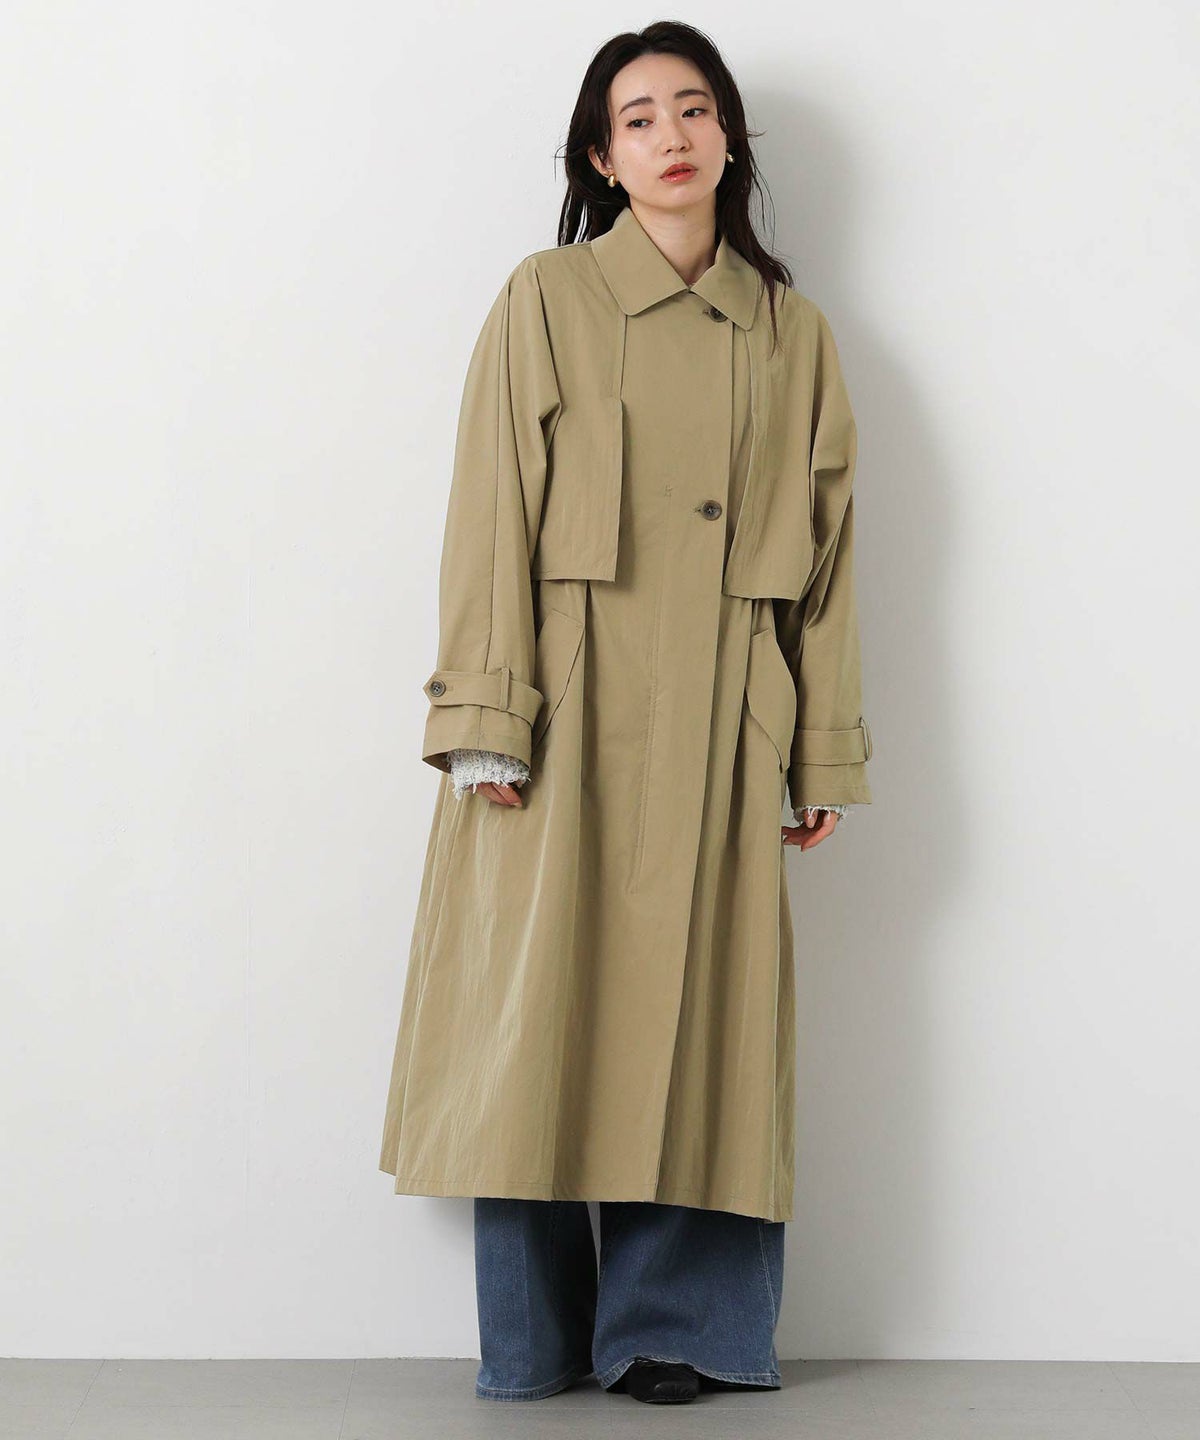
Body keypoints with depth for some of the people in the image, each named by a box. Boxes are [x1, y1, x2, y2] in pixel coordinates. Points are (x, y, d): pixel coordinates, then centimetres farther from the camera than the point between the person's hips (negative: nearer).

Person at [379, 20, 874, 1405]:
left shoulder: (790, 328, 12)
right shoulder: (546, 300, 3)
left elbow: (825, 544, 11)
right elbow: (492, 516, -3)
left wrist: (825, 753, 7)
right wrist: (488, 717, -11)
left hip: (718, 720, 3)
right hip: (571, 706, -2)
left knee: (698, 1011, 2)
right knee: (545, 1000, 0)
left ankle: (671, 1323, 15)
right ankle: (533, 1341, 13)